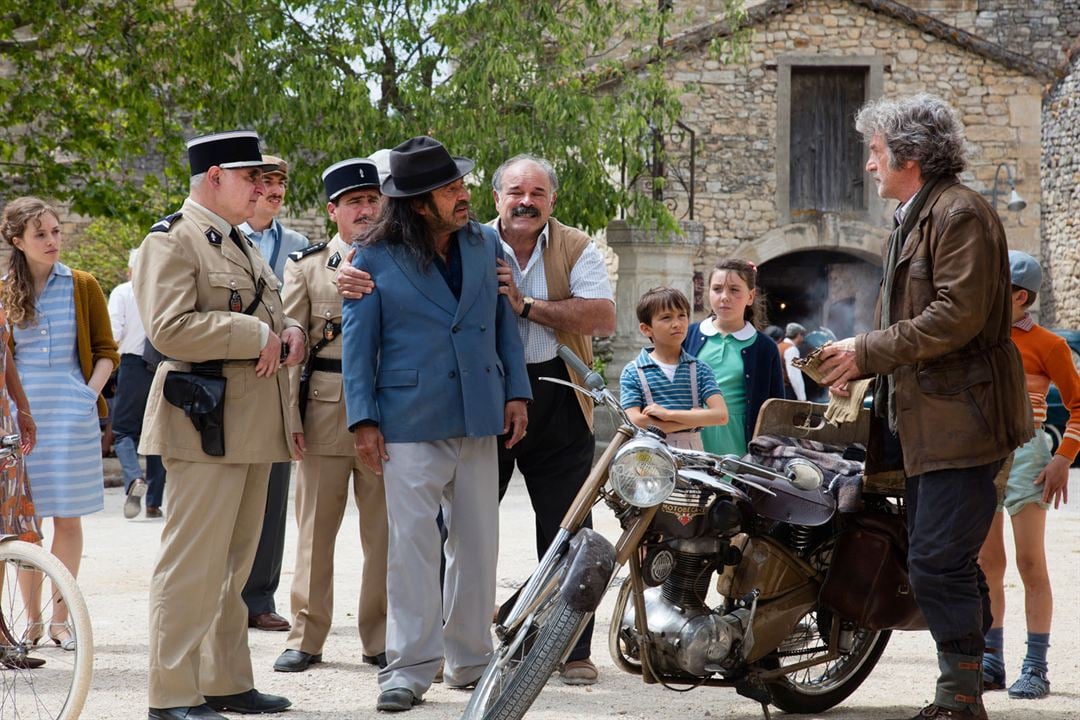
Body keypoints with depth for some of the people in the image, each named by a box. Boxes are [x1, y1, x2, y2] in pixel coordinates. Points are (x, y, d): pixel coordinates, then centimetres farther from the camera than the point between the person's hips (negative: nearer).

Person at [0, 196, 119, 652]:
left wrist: (90, 393, -6)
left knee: (68, 518, -1)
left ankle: (59, 619, 7)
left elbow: (105, 352, 8)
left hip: (71, 413, -1)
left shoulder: (82, 287, 5)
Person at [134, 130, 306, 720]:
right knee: (193, 563, -8)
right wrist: (257, 335, -18)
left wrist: (289, 332, 7)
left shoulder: (240, 244, 21)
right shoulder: (170, 243, -9)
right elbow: (169, 328, -21)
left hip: (254, 427, 9)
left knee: (234, 563, 14)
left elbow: (264, 316, 31)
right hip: (206, 424, -9)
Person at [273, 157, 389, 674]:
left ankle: (381, 639, 12)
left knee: (384, 533, 3)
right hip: (324, 413, 0)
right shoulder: (306, 267, 9)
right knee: (315, 530, 3)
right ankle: (306, 637, 11)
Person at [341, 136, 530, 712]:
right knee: (412, 543, -7)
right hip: (410, 421, -4)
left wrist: (516, 393, 6)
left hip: (478, 417, 4)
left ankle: (469, 658, 20)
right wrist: (363, 420, -6)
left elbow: (504, 323, 13)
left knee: (478, 542, 8)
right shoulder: (376, 260, -2)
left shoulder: (485, 244, 8)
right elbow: (357, 341, -1)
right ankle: (410, 666, -2)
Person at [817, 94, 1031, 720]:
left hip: (961, 421, -10)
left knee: (939, 563, -12)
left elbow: (957, 316, -22)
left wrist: (867, 351, -16)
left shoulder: (961, 214, -12)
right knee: (939, 564, 12)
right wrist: (857, 364, 10)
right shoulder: (914, 219, 21)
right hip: (921, 423, 10)